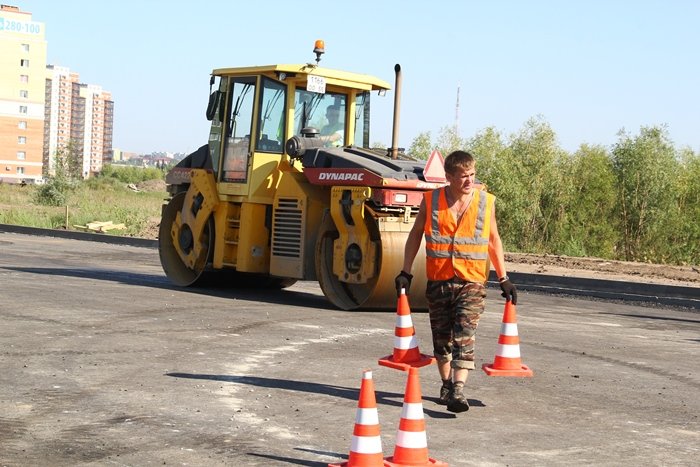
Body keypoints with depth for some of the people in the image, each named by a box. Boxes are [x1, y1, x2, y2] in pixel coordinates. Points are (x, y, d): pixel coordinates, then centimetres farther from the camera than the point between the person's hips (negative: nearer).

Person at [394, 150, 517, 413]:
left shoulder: (486, 202, 1)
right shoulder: (431, 201, 0)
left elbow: (493, 240, 12)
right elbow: (415, 235, 11)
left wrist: (504, 279, 11)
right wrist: (406, 272, 5)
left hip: (472, 282, -2)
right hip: (438, 281, 2)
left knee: (464, 336, -14)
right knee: (441, 338, 11)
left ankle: (458, 391, -19)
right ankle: (447, 386, 28)